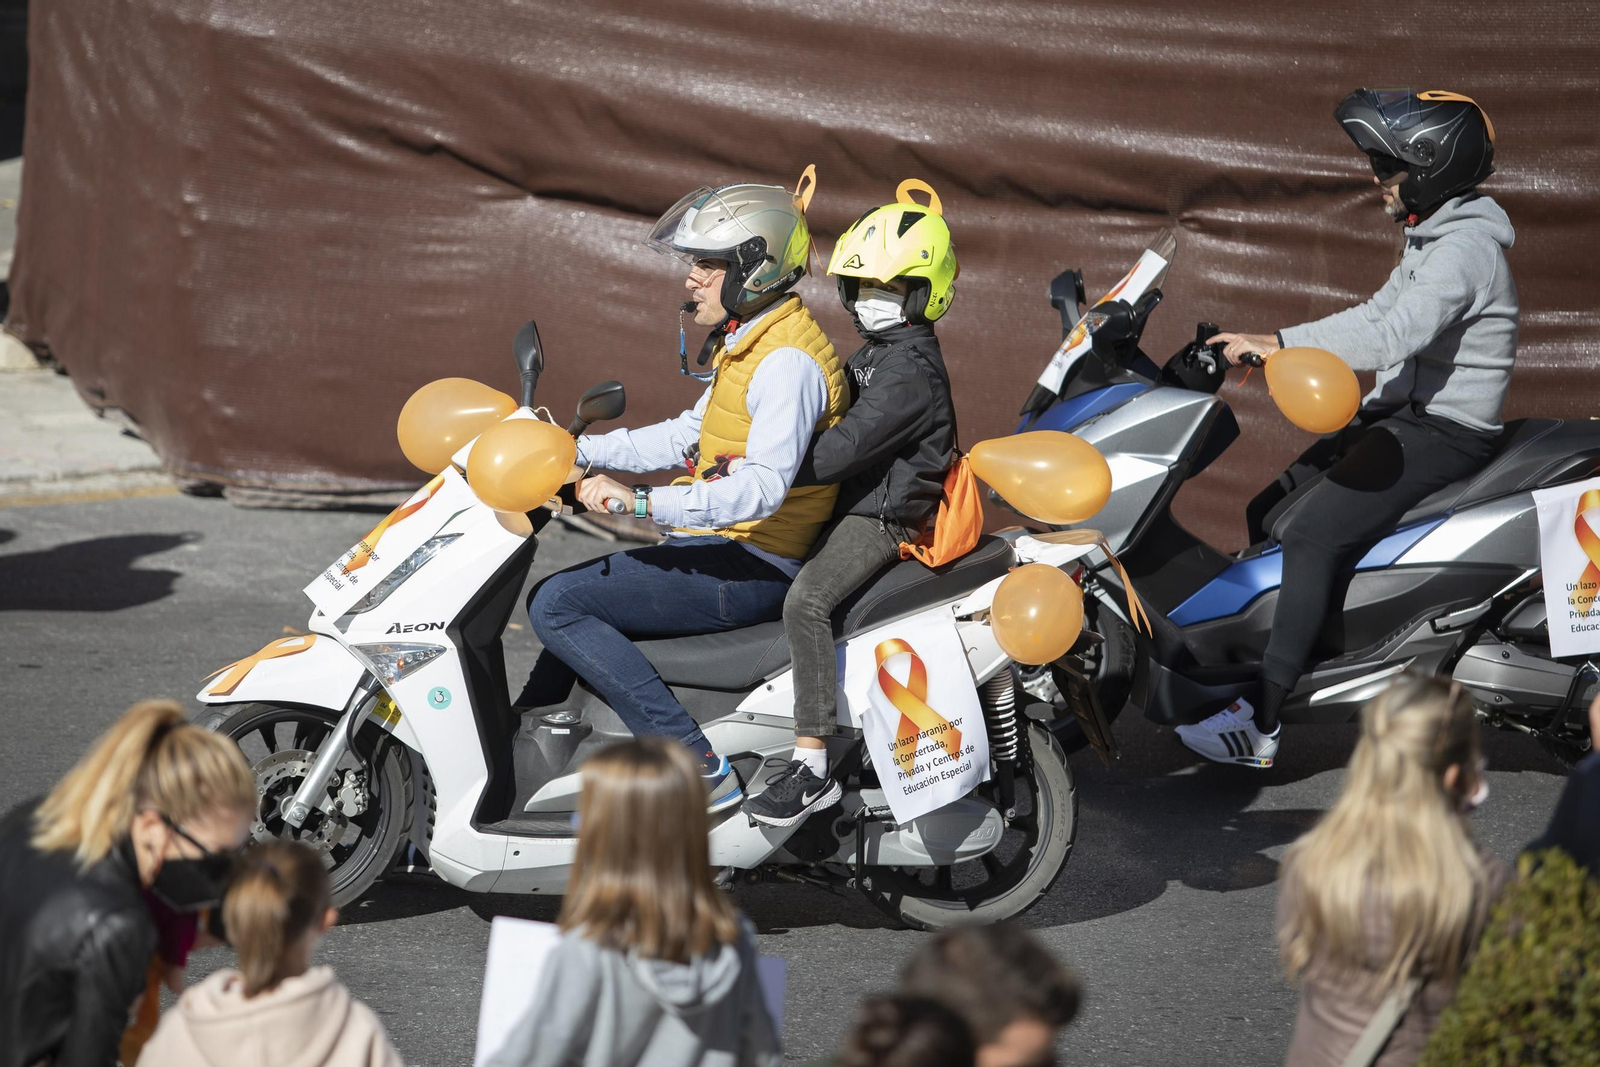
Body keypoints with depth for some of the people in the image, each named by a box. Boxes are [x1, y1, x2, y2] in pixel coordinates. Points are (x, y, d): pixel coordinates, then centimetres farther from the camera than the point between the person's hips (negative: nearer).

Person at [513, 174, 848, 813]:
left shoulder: (787, 362, -20)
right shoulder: (748, 343, 14)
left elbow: (764, 485, -32)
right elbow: (688, 436, 23)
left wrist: (644, 502, -37)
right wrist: (579, 451, 16)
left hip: (749, 568, -11)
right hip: (724, 549, 11)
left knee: (557, 604, -17)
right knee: (574, 593, 23)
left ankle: (698, 767, -22)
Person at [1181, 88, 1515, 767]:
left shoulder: (1466, 248, -19)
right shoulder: (1429, 240, 14)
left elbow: (1396, 335, -32)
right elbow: (1375, 316, 22)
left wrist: (1279, 344, -33)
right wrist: (1265, 346, 15)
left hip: (1442, 432, -11)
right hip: (1399, 416, 11)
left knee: (1312, 534, -25)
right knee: (1268, 515, 10)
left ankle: (1260, 727, -27)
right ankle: (1249, 670, 15)